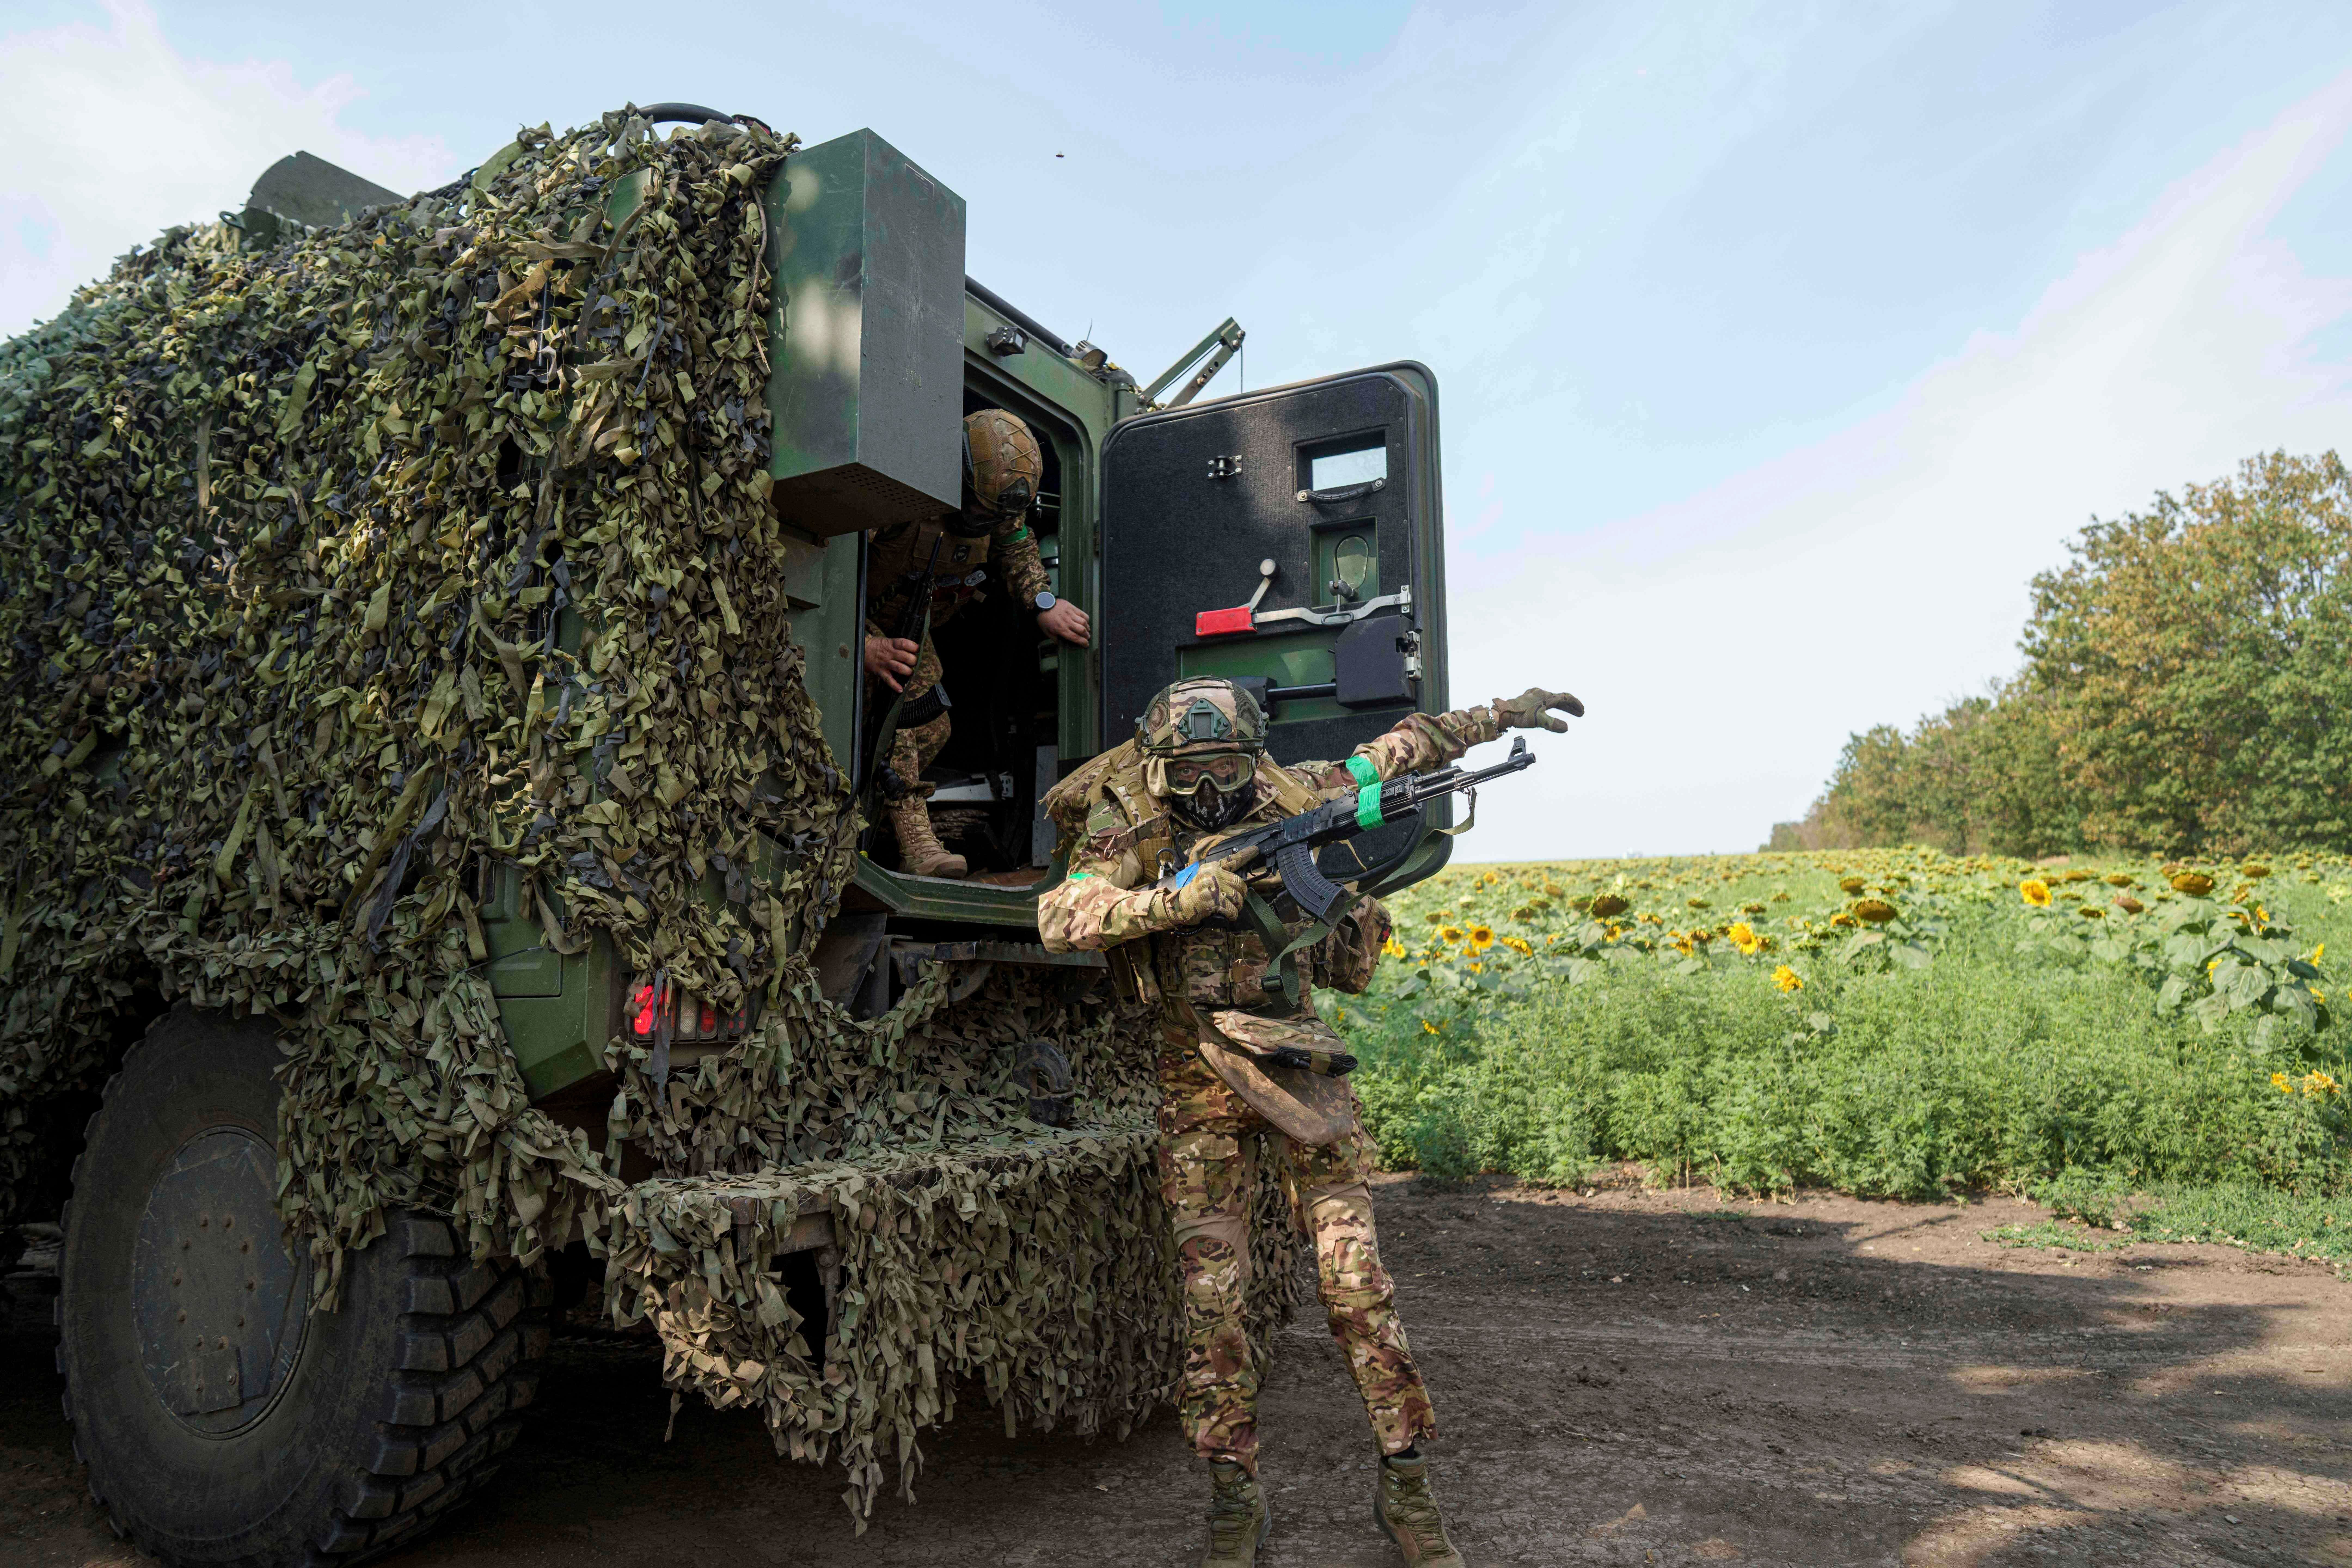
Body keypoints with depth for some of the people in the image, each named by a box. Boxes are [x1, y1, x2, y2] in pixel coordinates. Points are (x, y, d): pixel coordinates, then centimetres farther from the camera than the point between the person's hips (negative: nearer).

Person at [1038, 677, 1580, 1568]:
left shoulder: (1290, 797, -1)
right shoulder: (1133, 833, -7)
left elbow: (1398, 750, 12)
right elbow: (1061, 919, -23)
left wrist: (1501, 717, 16)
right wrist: (1178, 899, -31)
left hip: (1298, 1062, 1)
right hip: (1201, 1081, -1)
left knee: (1356, 1277, 0)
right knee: (1211, 1295, 2)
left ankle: (1406, 1490, 13)